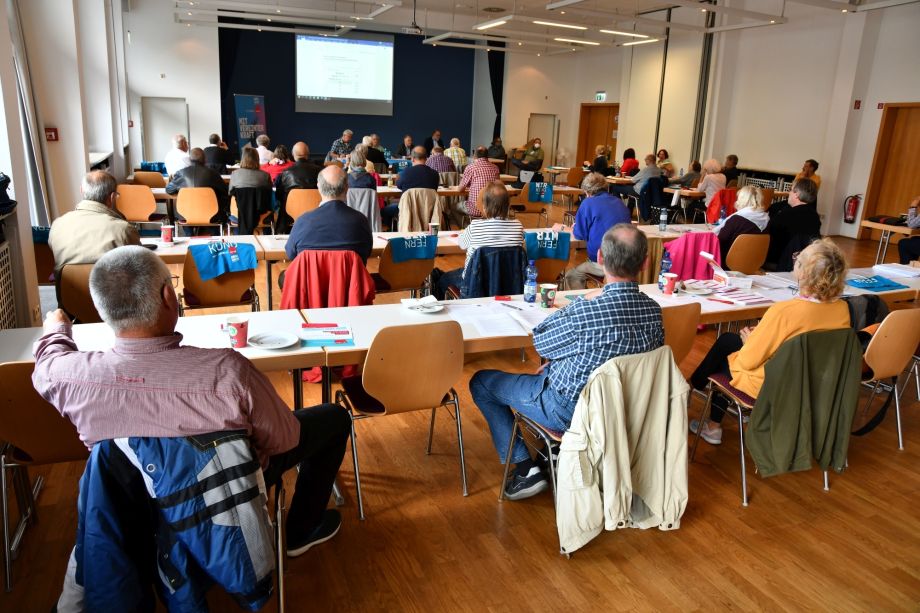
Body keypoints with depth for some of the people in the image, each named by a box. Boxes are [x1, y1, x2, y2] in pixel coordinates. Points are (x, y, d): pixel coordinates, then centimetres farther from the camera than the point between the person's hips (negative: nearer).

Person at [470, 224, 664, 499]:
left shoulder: (585, 310, -32)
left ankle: (525, 467, 9)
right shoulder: (654, 311, -11)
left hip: (569, 411, -7)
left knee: (481, 382, 10)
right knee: (550, 371, 35)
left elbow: (540, 342, -13)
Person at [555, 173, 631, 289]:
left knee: (571, 276, 16)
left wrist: (562, 228, 17)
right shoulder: (619, 202, 12)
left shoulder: (588, 203, -8)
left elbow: (579, 235, -2)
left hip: (603, 263, -7)